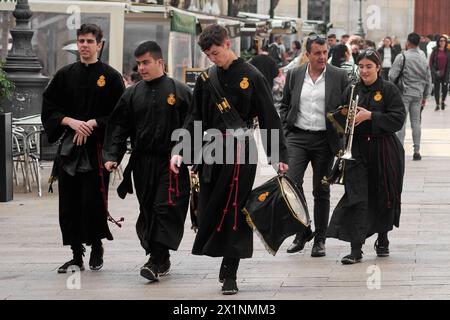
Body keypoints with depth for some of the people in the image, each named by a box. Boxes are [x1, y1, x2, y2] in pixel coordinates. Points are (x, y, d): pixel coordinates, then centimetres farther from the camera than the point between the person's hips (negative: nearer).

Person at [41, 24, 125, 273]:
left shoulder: (110, 77, 0)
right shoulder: (65, 75, 10)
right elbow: (49, 108, 8)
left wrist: (92, 124, -14)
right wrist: (70, 121, -8)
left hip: (97, 147, -4)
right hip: (69, 147, 4)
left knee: (93, 201, -8)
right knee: (69, 204, 3)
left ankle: (96, 248, 11)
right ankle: (77, 255, 11)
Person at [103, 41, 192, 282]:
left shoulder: (179, 92, -1)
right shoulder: (132, 94, 9)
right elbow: (119, 127, 9)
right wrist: (112, 156, -4)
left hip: (172, 163, -4)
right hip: (142, 163, 4)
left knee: (166, 209, -11)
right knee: (148, 211, 7)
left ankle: (157, 261, -11)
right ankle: (161, 261, 18)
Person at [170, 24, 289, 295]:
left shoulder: (251, 77, -3)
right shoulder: (207, 79, 11)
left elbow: (270, 118, -3)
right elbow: (196, 119, 15)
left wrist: (279, 156, -7)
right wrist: (181, 151, 5)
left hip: (240, 152, -5)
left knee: (234, 212, -5)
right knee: (210, 210, 2)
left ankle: (230, 274, -1)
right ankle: (226, 262, 17)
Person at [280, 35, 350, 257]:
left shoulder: (339, 77, -1)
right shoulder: (294, 75, 6)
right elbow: (285, 104, 16)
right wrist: (286, 130, 5)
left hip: (325, 139, -1)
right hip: (297, 137, 1)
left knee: (321, 191, 6)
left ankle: (319, 240, 17)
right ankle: (302, 232, 7)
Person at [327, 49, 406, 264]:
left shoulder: (389, 90, -3)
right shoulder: (351, 91, 8)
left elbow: (398, 119, -12)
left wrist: (370, 116, -19)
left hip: (384, 152, -2)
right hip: (357, 150, 2)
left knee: (384, 197, 10)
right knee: (356, 198, -8)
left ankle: (382, 239, 32)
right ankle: (356, 249, -11)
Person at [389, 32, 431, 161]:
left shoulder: (402, 57, -11)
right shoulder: (423, 59, 6)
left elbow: (392, 76, -14)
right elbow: (428, 79, 11)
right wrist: (425, 96, 20)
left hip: (404, 93, -5)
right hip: (418, 94, 5)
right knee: (416, 122, 9)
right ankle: (417, 150, 8)